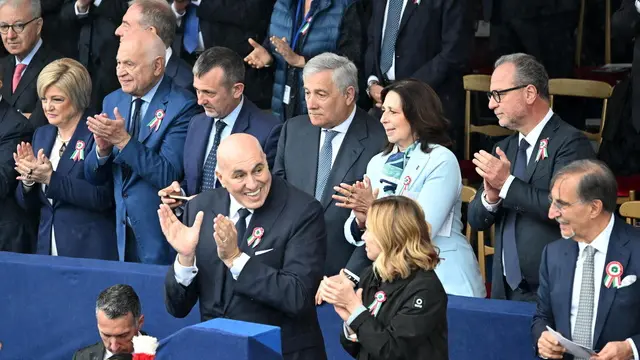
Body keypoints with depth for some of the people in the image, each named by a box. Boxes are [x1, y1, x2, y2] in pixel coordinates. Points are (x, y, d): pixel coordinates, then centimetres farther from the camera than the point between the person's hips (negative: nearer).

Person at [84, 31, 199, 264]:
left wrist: (123, 140, -26)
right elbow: (93, 176, 7)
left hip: (160, 234, -5)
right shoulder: (113, 102, 7)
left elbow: (168, 175, -21)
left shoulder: (181, 106, -13)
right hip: (123, 232, 5)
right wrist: (102, 148, -14)